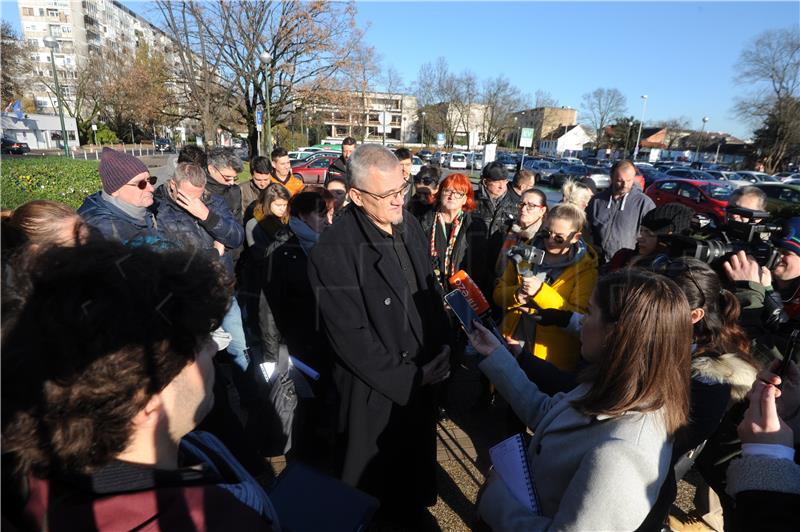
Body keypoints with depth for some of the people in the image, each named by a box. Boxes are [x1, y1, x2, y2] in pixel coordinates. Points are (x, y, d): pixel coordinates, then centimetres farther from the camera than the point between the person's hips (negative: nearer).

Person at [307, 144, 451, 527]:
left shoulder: (410, 226, -1)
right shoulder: (334, 252, -24)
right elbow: (352, 339, -22)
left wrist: (440, 356, 0)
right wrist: (407, 379, -15)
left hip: (422, 376, 7)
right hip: (376, 391, -6)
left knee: (417, 465, 27)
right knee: (374, 480, 18)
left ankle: (410, 513, 55)